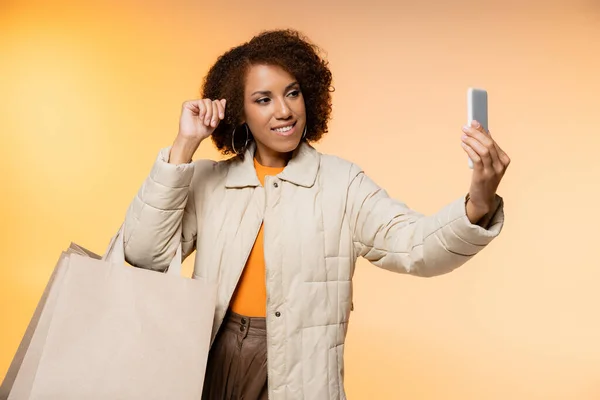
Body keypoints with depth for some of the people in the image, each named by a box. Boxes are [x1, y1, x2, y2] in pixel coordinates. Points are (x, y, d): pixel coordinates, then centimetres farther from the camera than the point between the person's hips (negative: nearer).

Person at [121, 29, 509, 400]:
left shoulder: (342, 182, -6)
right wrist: (184, 146, -11)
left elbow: (413, 245, -19)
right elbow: (145, 253, -8)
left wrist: (477, 206, -40)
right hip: (212, 367, 2)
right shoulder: (208, 181, 1)